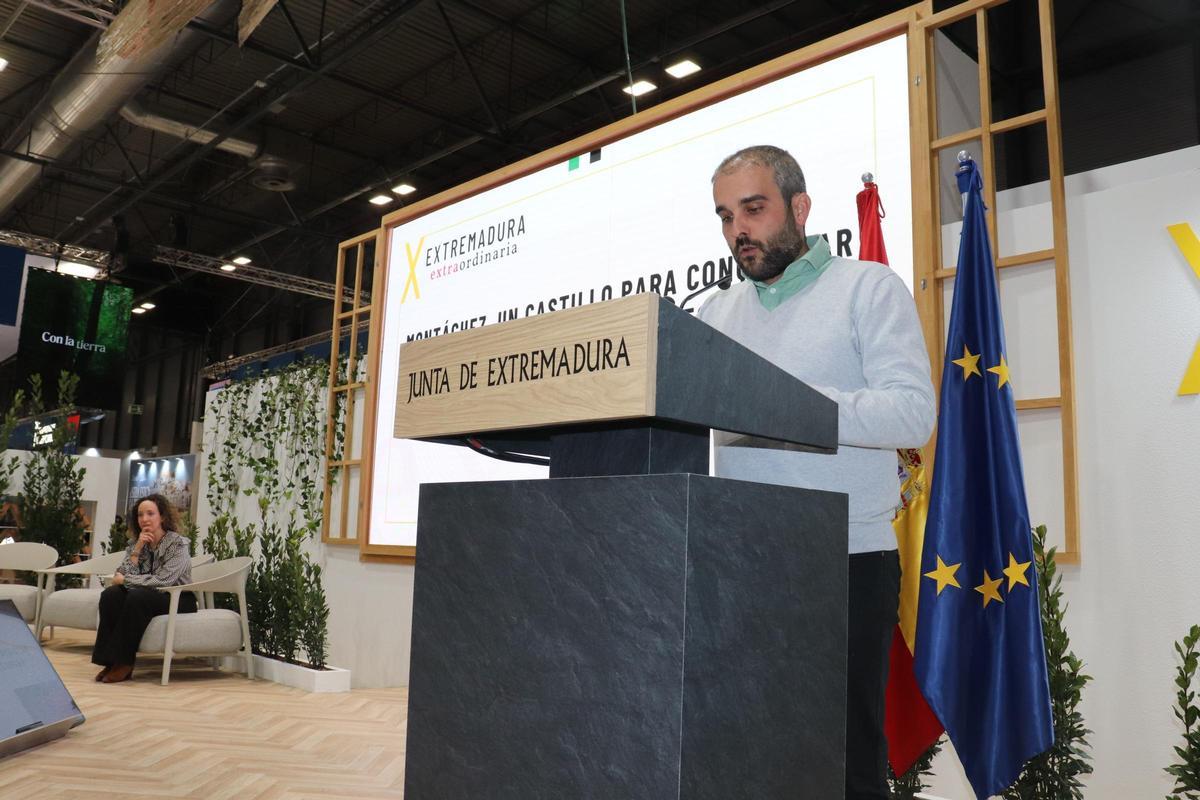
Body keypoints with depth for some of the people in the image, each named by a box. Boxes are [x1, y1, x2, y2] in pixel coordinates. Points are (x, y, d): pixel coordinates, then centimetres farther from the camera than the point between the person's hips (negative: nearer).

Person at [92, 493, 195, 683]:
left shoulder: (178, 544, -12)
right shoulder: (135, 543, 6)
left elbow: (162, 581, -21)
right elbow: (122, 576, -6)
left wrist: (125, 580, -13)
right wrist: (137, 549, -15)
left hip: (178, 600, -5)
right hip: (150, 597, 6)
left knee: (137, 597, -32)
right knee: (110, 594, -20)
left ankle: (124, 663, -24)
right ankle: (110, 660, -19)